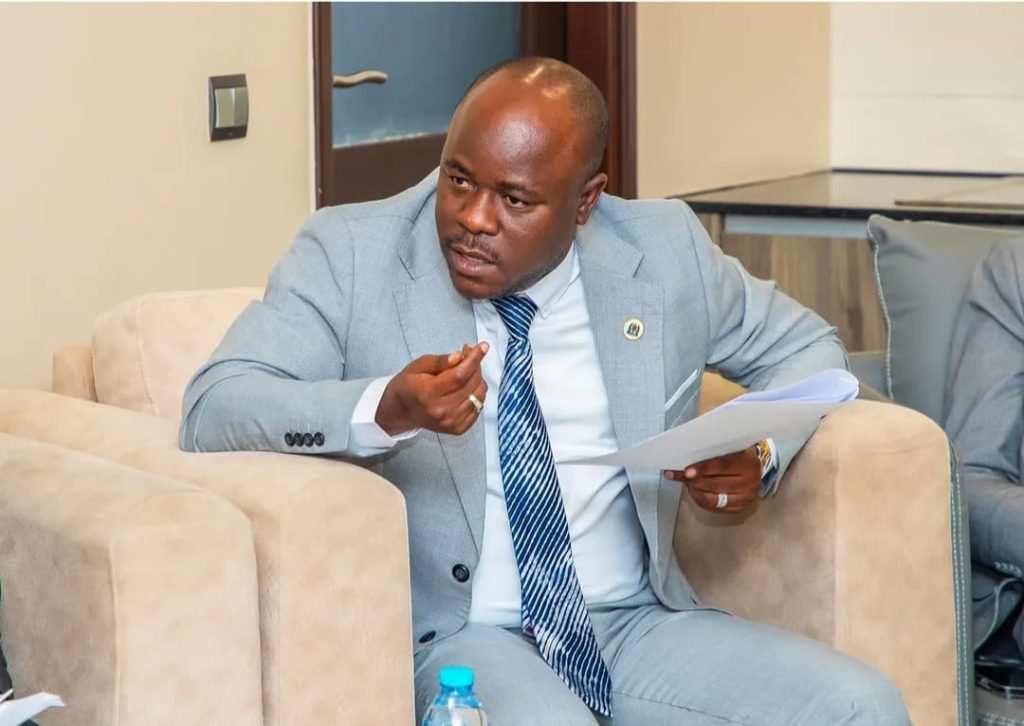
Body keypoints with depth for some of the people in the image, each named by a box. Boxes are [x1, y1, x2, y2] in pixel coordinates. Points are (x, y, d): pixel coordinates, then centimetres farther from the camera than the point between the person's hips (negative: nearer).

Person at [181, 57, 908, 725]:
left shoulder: (665, 250, 4)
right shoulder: (351, 254, -5)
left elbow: (805, 349, 19)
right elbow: (212, 408, -14)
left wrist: (759, 453, -4)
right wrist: (387, 410, -32)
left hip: (639, 622, 4)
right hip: (451, 637, -4)